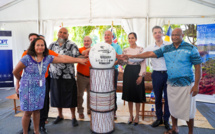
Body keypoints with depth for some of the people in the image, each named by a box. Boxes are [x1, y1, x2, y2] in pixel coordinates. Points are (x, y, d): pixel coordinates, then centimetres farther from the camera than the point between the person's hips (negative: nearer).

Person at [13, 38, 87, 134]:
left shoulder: (48, 58, -1)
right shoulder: (27, 58, -13)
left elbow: (64, 59, -4)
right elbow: (15, 72, -3)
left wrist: (79, 60, -6)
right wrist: (22, 80, 13)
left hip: (40, 88, 4)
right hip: (28, 89, -3)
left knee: (37, 110, 14)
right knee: (28, 112, 5)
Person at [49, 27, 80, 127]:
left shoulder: (72, 45, -5)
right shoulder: (52, 45, 12)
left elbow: (76, 58, -10)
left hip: (68, 76, -4)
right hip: (55, 76, 5)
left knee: (70, 97, 4)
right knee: (57, 96, 14)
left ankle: (73, 117, 22)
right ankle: (60, 115, 34)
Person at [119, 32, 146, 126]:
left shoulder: (140, 49, -3)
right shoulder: (125, 50, 9)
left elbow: (143, 63, -6)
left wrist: (141, 75, -13)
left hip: (137, 71, -3)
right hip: (128, 71, 4)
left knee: (137, 94, 3)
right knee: (129, 94, 8)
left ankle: (137, 116, 20)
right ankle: (131, 115, 24)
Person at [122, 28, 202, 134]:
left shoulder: (191, 48, -5)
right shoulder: (166, 49, 4)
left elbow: (198, 66, -5)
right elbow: (150, 54, -2)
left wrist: (196, 85, -11)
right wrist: (131, 56, -8)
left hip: (186, 84, -4)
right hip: (171, 84, 4)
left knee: (187, 110, 4)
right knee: (173, 108, 16)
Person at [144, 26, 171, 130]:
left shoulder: (170, 45, 0)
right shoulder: (150, 48, 4)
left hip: (168, 74, -1)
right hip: (157, 74, 1)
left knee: (167, 98, 7)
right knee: (157, 98, 12)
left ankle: (166, 120, 25)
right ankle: (159, 118, 29)